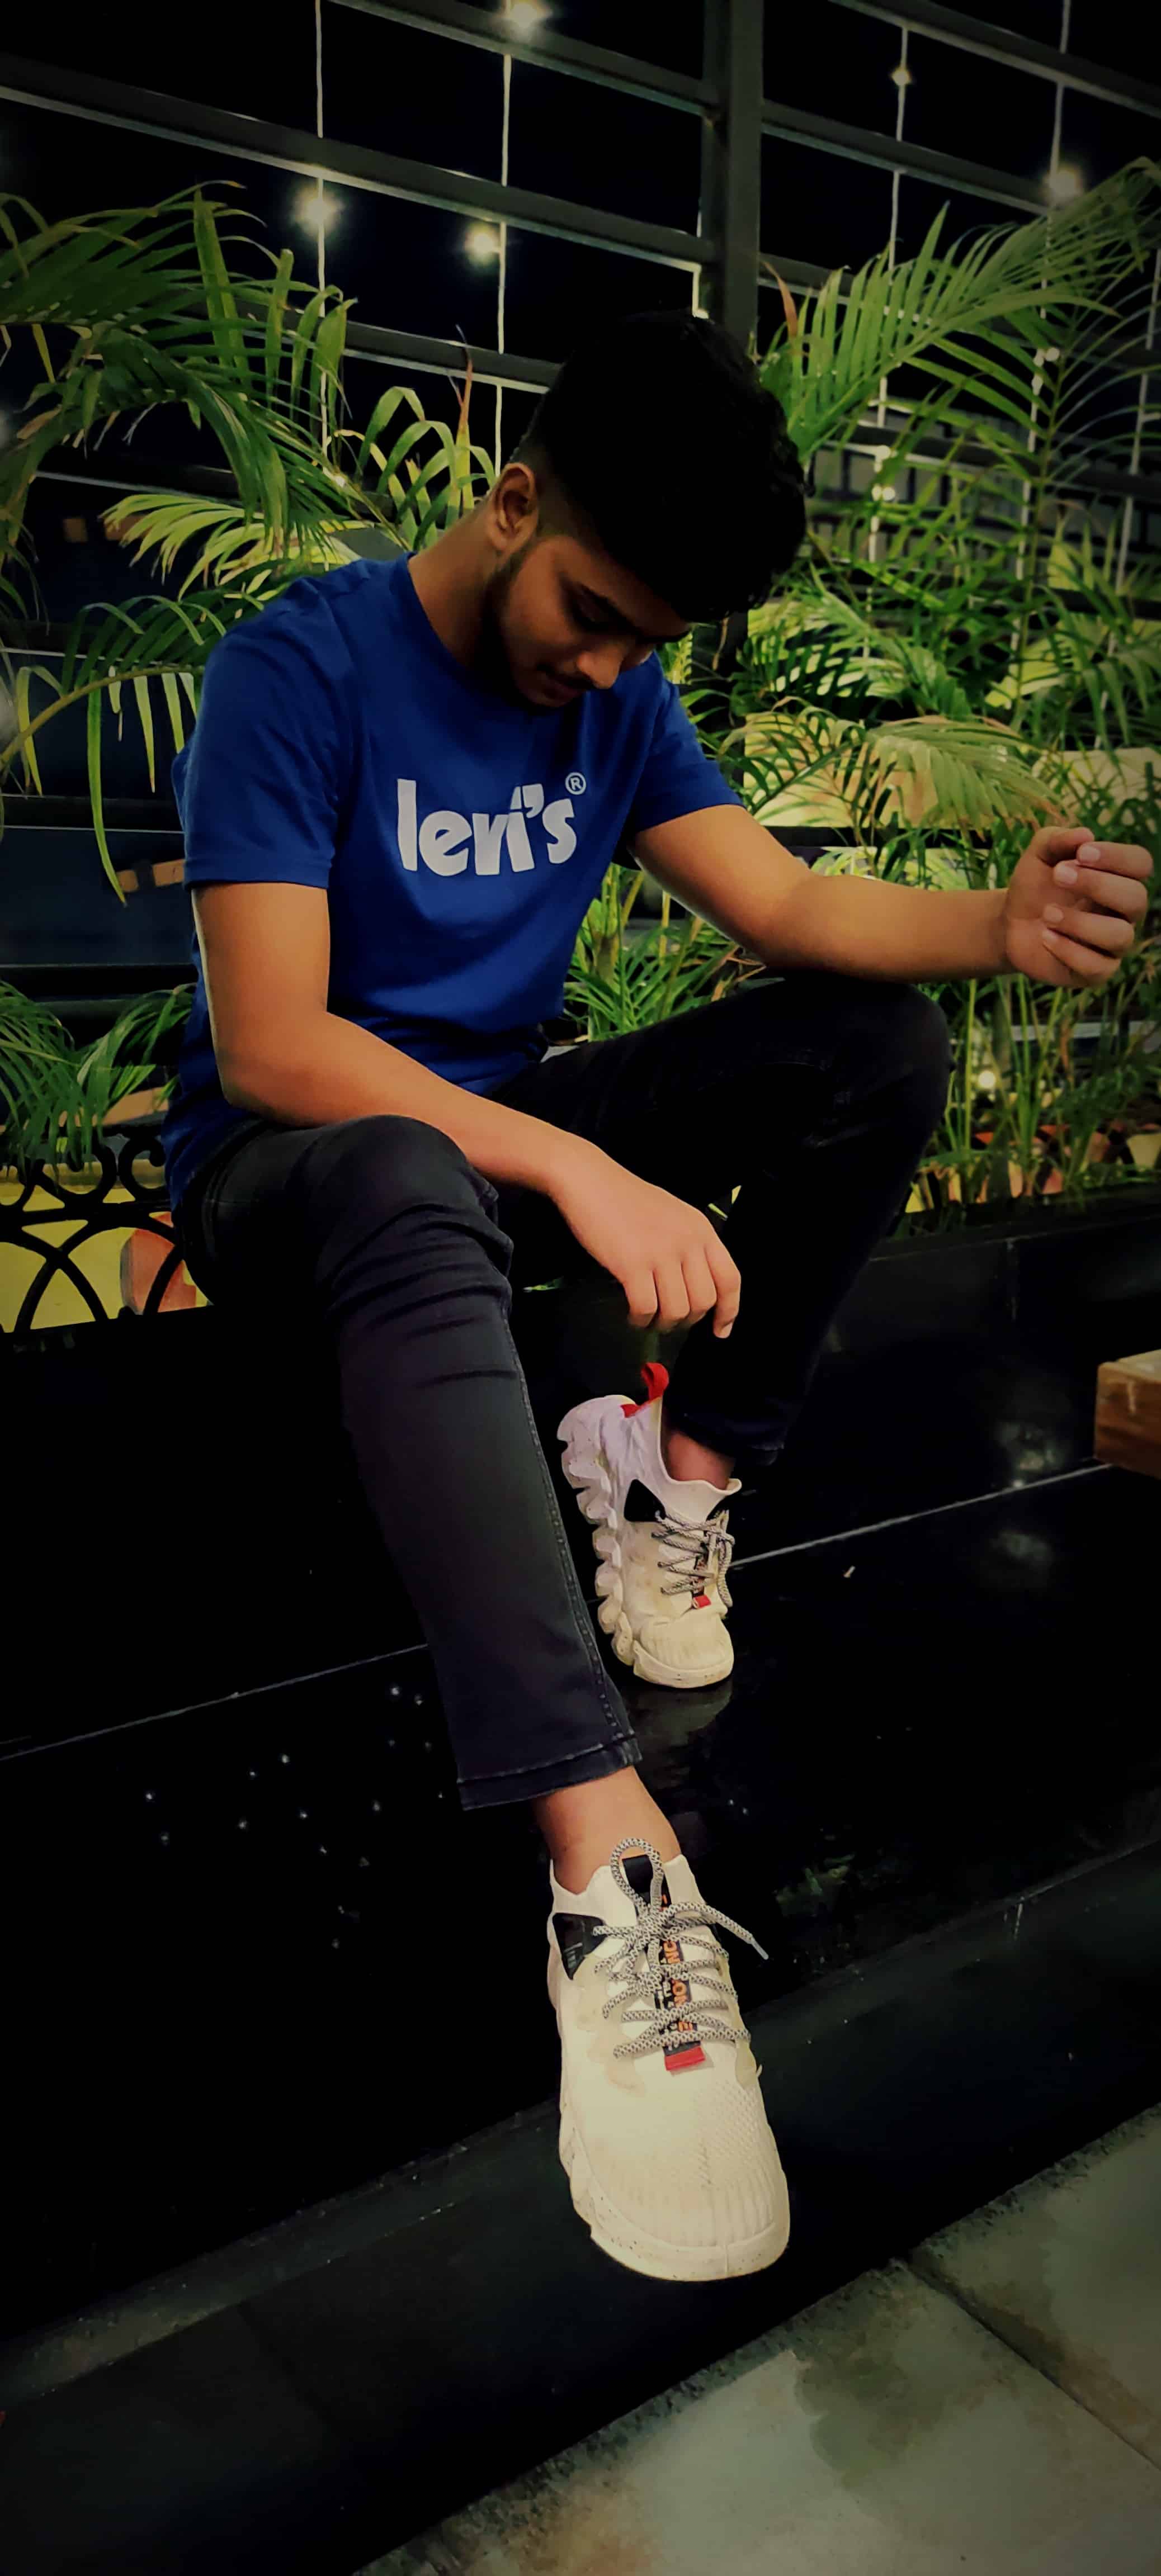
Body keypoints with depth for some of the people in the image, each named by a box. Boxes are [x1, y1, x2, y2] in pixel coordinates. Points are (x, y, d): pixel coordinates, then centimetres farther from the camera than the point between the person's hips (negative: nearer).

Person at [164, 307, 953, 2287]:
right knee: (408, 1189, -44)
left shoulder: (618, 695, 4)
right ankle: (610, 1868, -51)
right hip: (286, 1154, -6)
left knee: (882, 1039, -11)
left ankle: (683, 1464, -14)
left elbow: (790, 914, -5)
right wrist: (578, 1174, -36)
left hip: (505, 1124, 6)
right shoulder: (303, 667, -15)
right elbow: (272, 1044, -24)